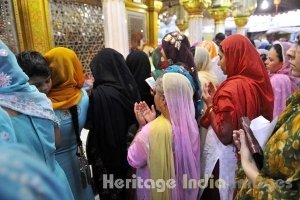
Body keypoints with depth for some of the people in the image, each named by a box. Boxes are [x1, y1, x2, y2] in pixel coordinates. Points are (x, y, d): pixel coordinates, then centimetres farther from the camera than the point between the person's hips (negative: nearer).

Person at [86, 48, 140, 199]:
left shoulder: (98, 93, -27)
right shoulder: (130, 86, -6)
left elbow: (89, 124, -16)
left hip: (105, 152, -6)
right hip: (126, 149, 6)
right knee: (124, 187, 27)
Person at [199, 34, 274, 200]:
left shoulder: (232, 88, -23)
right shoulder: (257, 82, 1)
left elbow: (225, 135, -24)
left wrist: (210, 104, -12)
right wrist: (217, 98, 5)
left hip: (223, 160, -8)